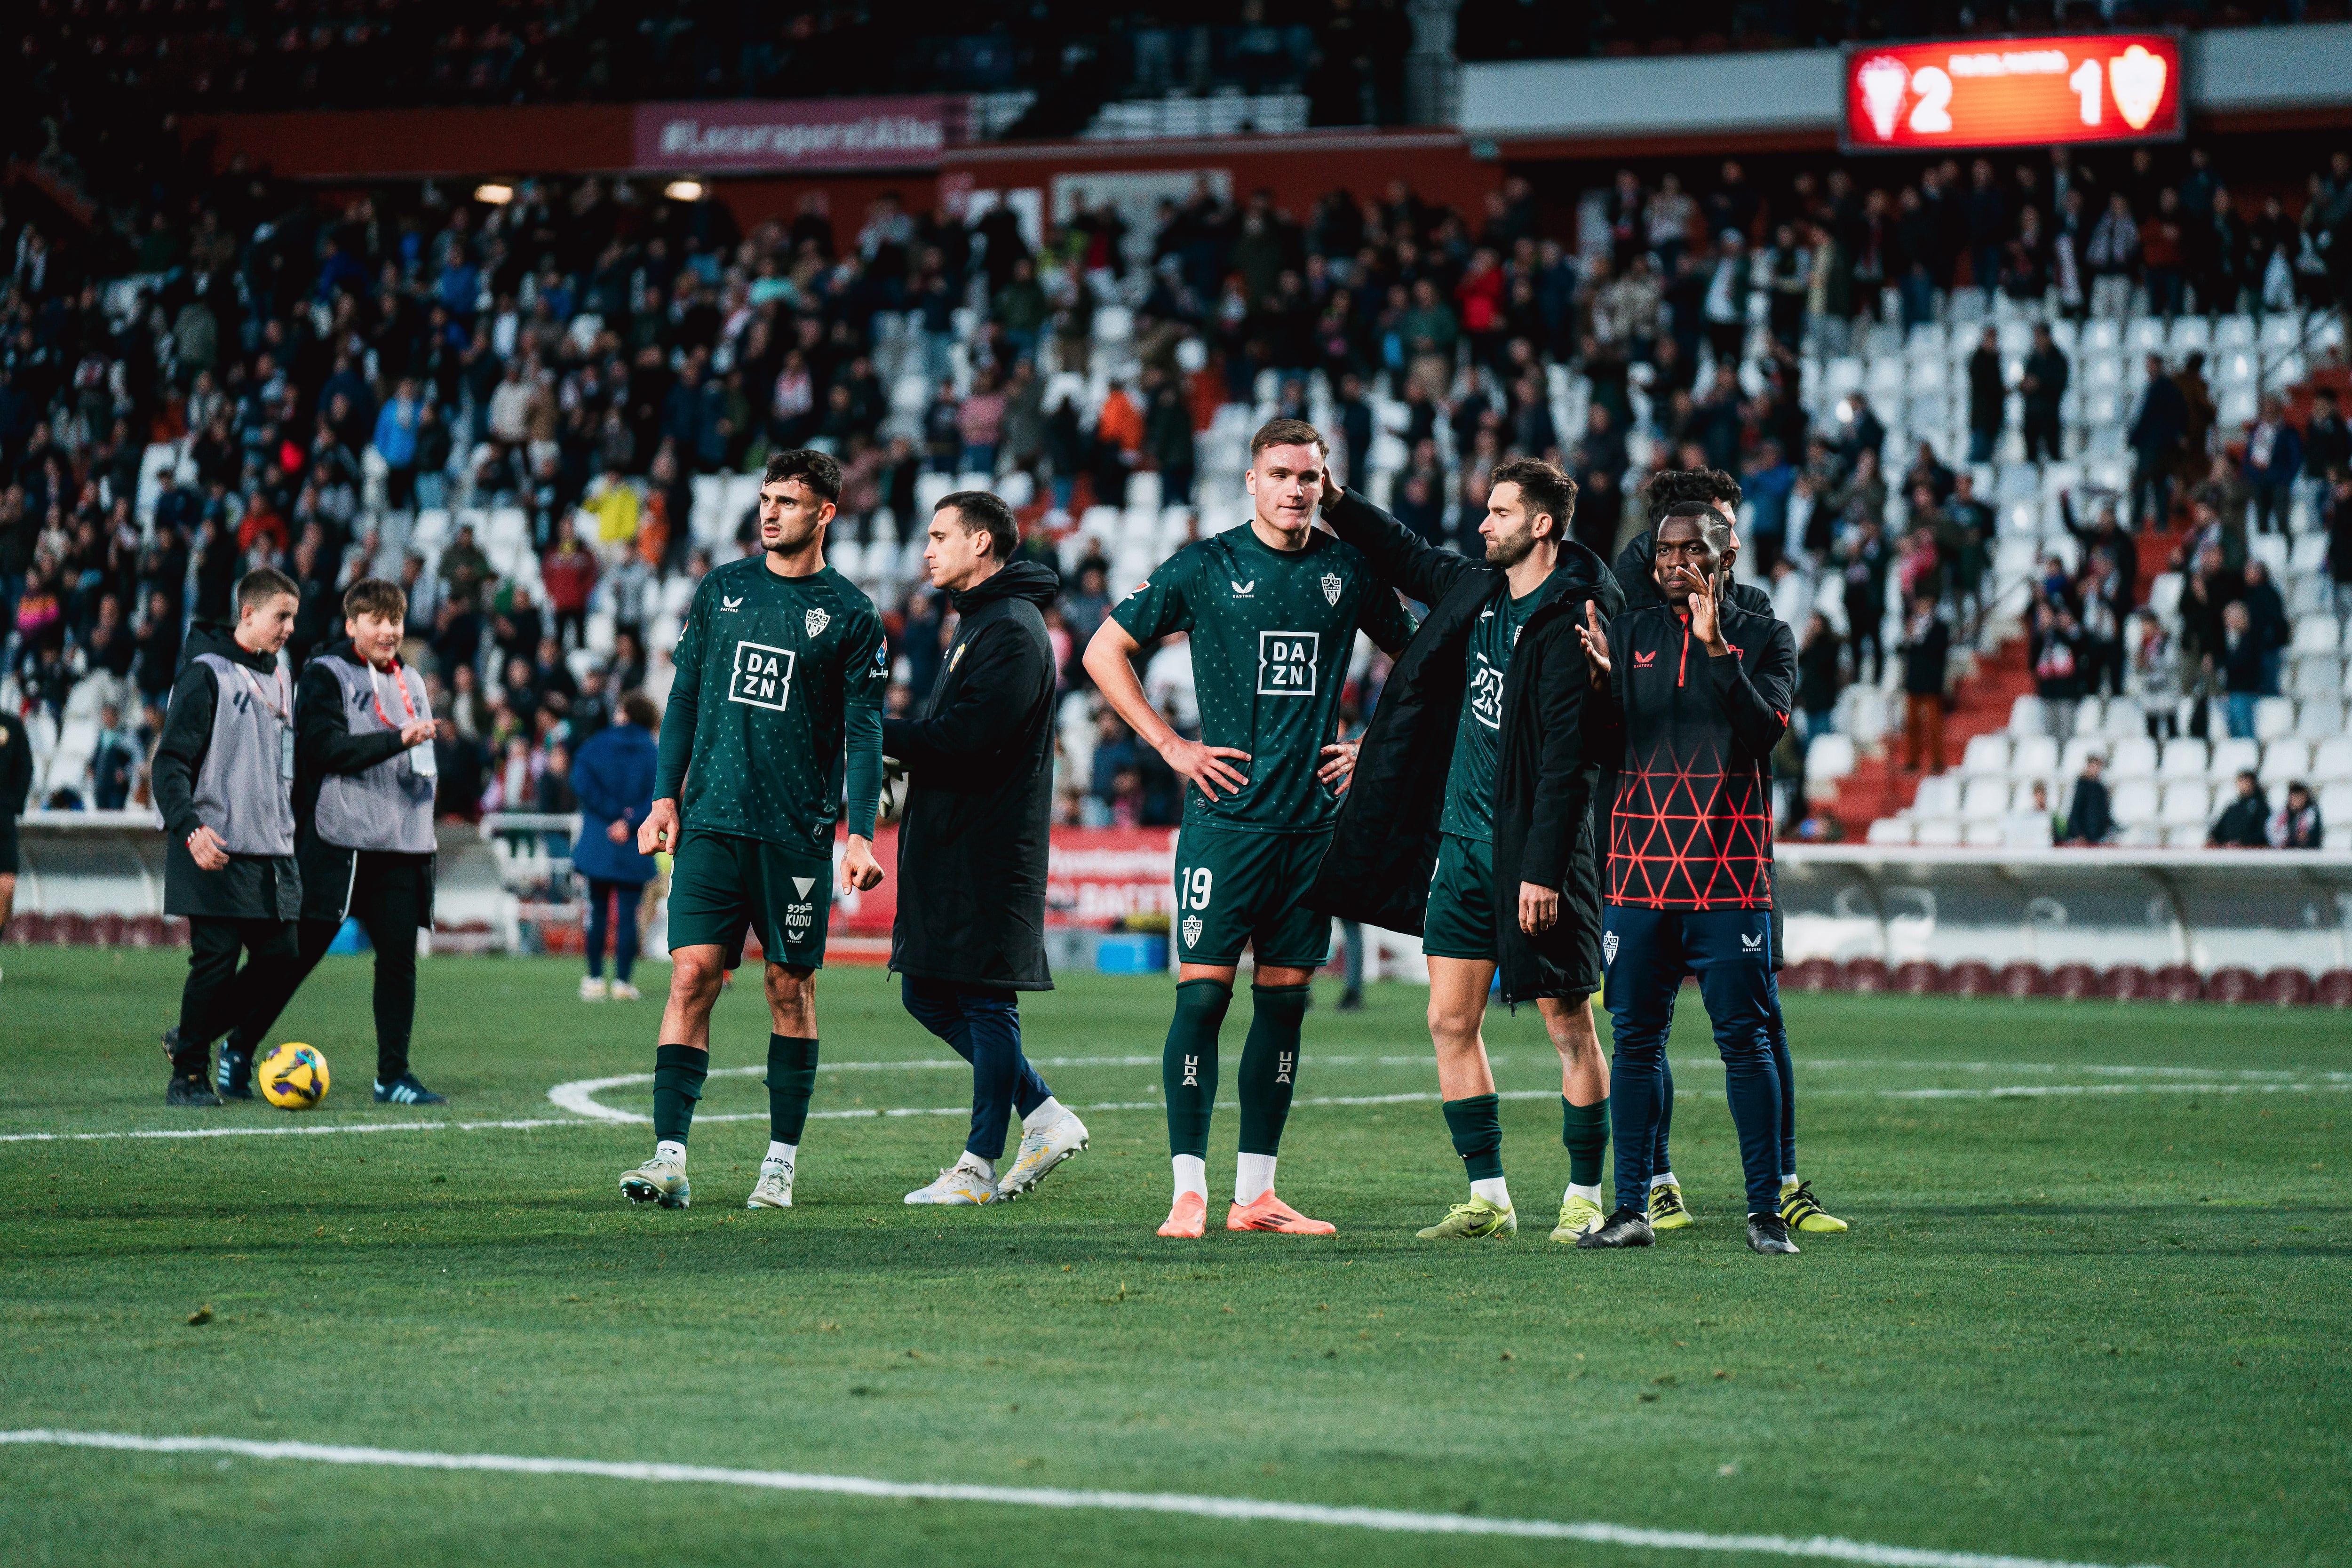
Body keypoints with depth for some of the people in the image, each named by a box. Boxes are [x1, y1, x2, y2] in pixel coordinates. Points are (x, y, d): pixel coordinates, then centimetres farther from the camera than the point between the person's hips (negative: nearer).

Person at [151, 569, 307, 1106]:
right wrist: (190, 828, -25)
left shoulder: (280, 679, 17)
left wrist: (290, 830, 24)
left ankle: (190, 1037, 19)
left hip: (272, 851, 8)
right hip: (217, 852, -8)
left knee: (282, 959, 2)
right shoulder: (206, 674, -7)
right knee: (216, 960, -8)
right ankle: (189, 1075, 5)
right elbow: (170, 763, -13)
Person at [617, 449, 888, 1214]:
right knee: (692, 974, -8)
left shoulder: (850, 616, 2)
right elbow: (686, 696, 14)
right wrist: (666, 795, 6)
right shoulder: (721, 589, 10)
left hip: (797, 832, -2)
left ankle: (782, 1161, 13)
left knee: (791, 987, 4)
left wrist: (860, 834, -9)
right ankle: (670, 1157, -12)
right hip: (710, 821, 2)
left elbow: (863, 733, 0)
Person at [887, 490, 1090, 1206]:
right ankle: (1045, 1117, 18)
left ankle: (979, 1166, -1)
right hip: (947, 850, 10)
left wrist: (875, 732, -16)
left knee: (985, 1000, -5)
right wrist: (899, 759, 3)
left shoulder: (1012, 630, -13)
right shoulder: (978, 623, 20)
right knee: (928, 994, 11)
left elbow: (965, 739, -22)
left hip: (990, 851, -10)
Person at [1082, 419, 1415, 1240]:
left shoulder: (1350, 570, 7)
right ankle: (1188, 1191, -5)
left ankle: (1255, 1193, 11)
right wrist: (1172, 746, -2)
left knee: (1285, 999, 6)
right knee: (1203, 991, -8)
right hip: (1227, 814, -4)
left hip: (1314, 820, 4)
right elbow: (1104, 652, 4)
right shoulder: (1206, 567, -2)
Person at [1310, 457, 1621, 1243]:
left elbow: (1571, 758, -17)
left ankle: (1585, 1199, 7)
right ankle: (1488, 1198, 12)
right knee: (1452, 1023, 6)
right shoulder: (1476, 591, 9)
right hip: (1461, 845, 8)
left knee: (1569, 1026, 0)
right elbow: (1407, 557, 30)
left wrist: (1544, 867, -20)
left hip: (1532, 854, -8)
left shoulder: (1574, 621, -14)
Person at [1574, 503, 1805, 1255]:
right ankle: (1631, 1207, 8)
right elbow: (1604, 750, 7)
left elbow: (1766, 731, -11)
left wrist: (1718, 650, -21)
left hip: (1730, 877, -2)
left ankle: (1766, 1211, -1)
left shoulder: (1765, 640, 5)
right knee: (1635, 1040, 3)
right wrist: (1599, 682, -11)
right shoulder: (1628, 635, 11)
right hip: (1640, 871, 2)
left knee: (1746, 1039, -4)